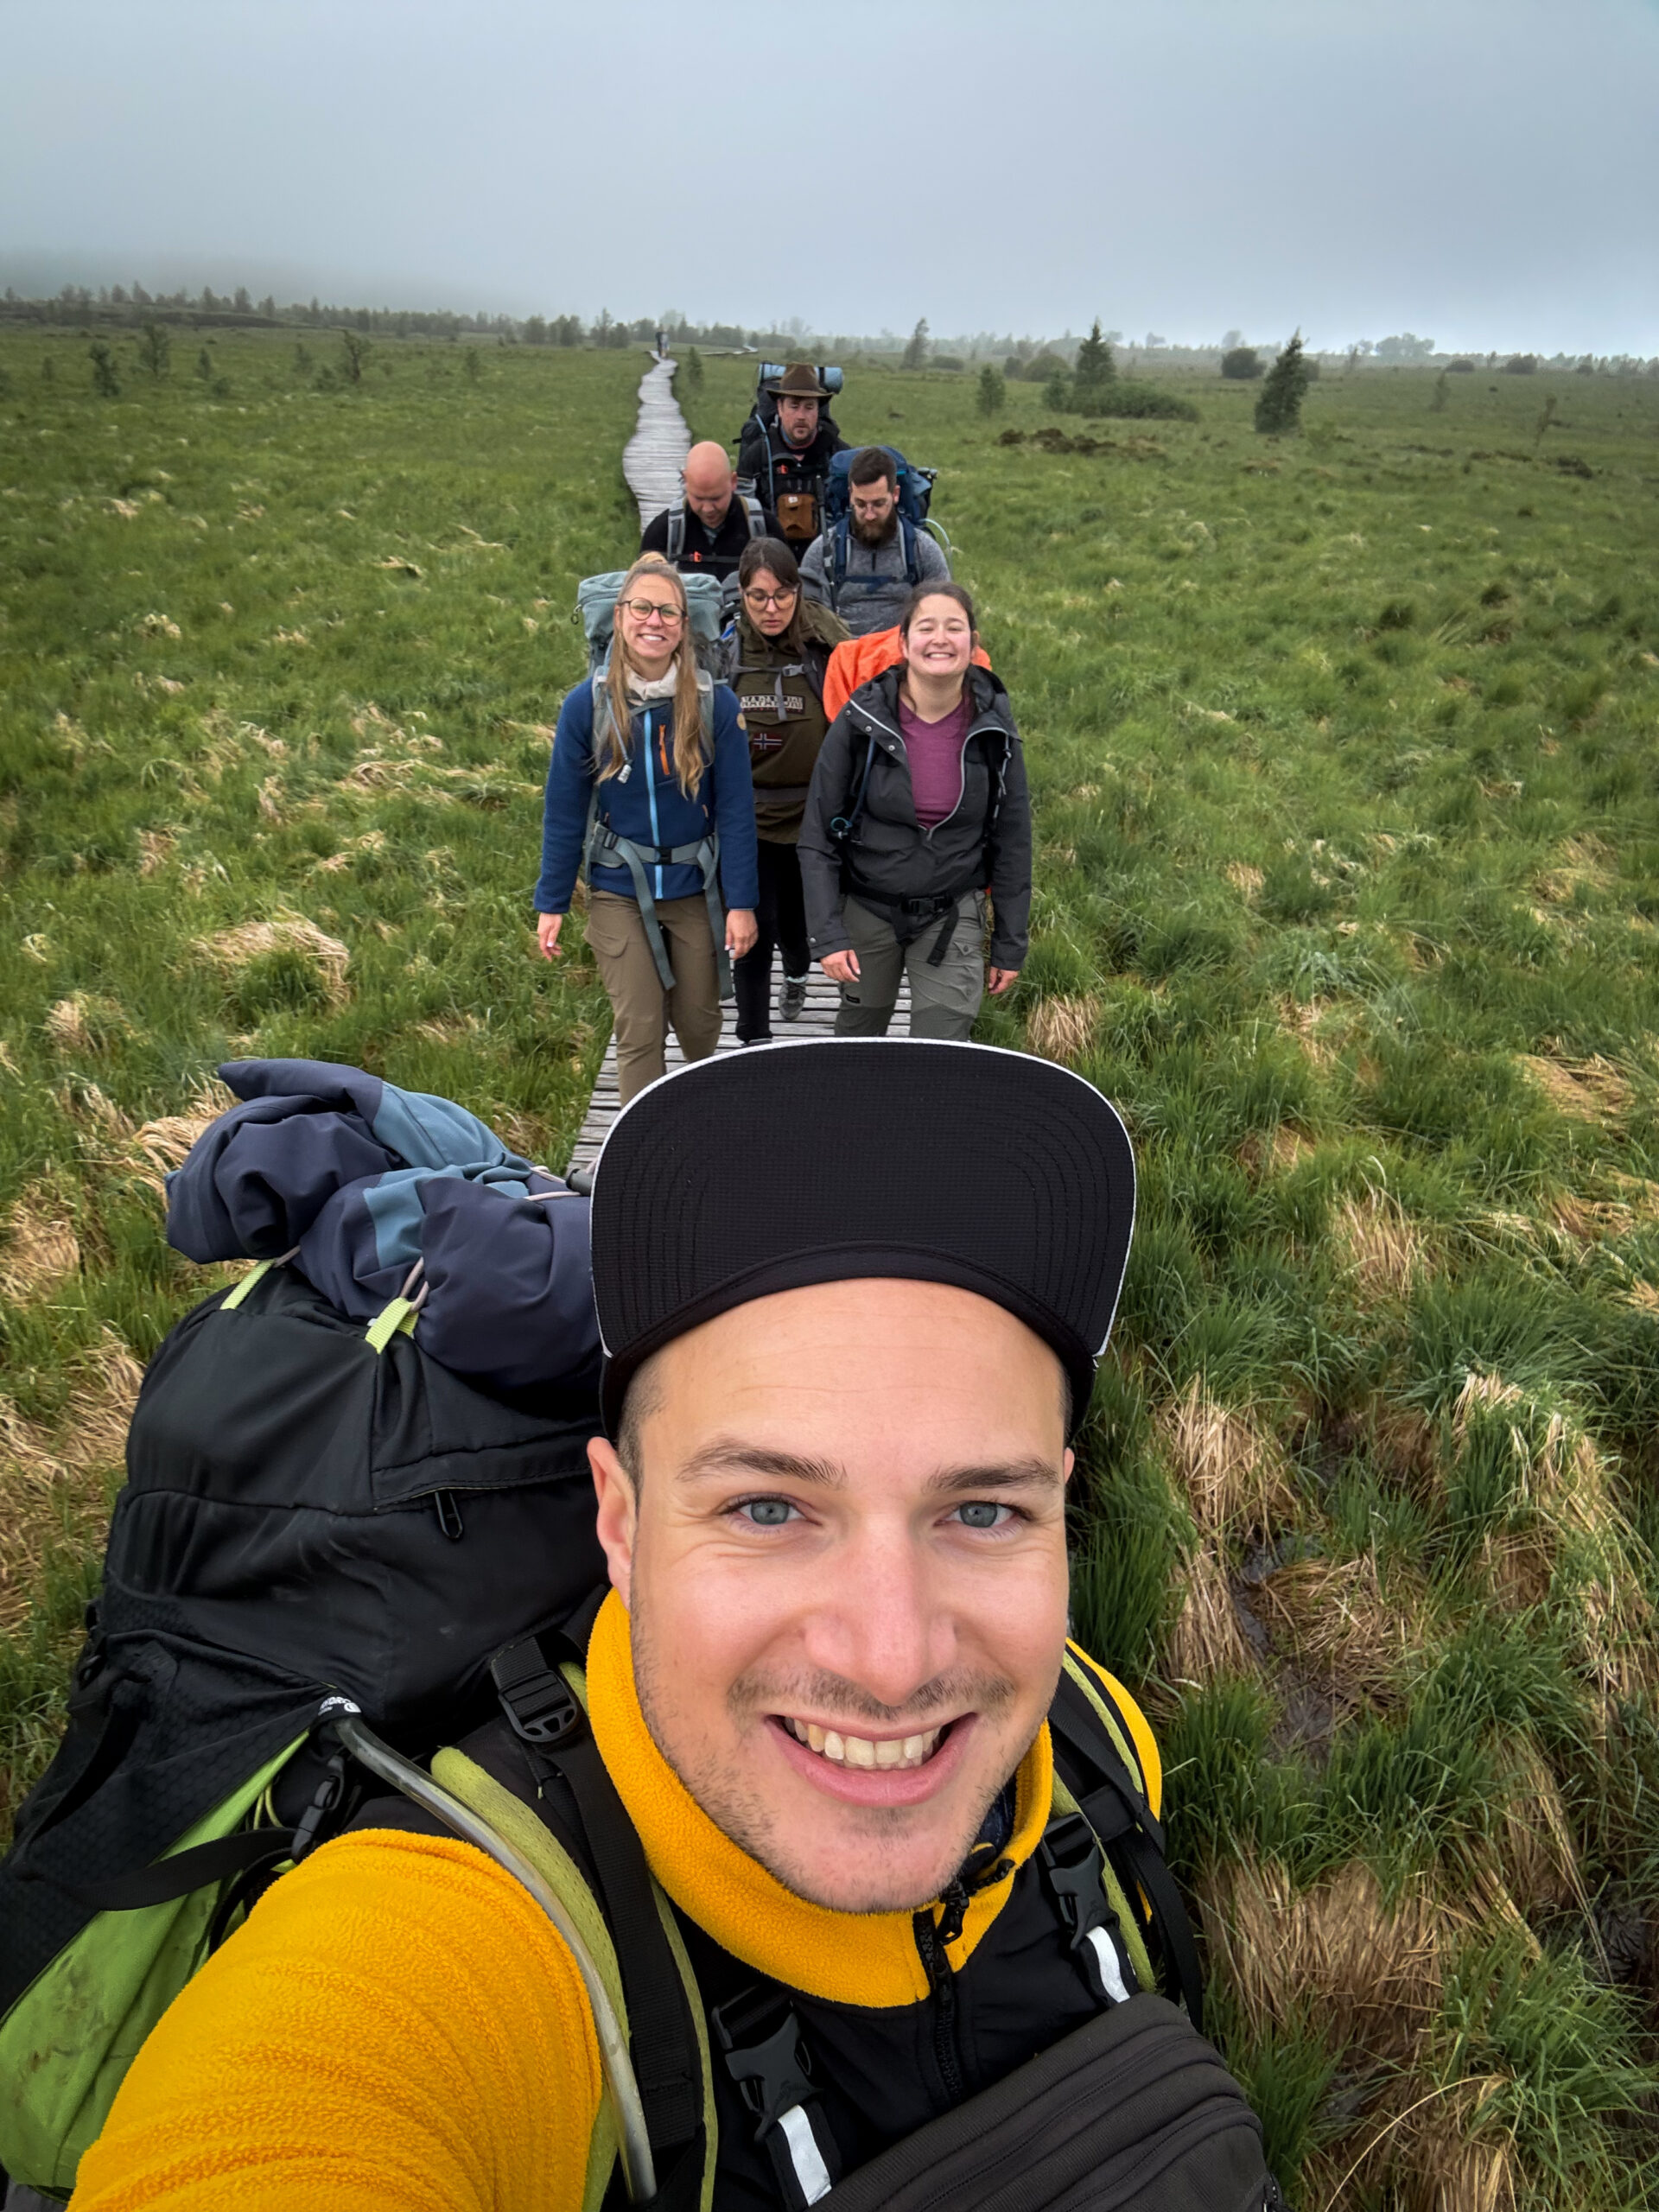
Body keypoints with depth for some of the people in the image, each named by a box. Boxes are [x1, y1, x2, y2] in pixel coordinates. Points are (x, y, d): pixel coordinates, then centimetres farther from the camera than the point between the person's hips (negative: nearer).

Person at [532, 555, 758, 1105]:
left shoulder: (714, 704, -10)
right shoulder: (588, 704, -8)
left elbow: (735, 808, -5)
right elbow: (564, 811, -2)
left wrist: (741, 902, -8)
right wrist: (551, 904, -1)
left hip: (694, 890, 1)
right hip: (619, 894, -1)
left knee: (699, 1023, 13)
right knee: (639, 1031, -2)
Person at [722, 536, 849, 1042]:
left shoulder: (826, 644, -10)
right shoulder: (723, 648, -6)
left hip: (813, 815, 0)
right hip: (746, 815, 0)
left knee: (799, 919, 18)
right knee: (753, 933, -4)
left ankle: (796, 973, 53)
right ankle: (753, 1042, 8)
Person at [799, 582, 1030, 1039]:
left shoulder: (992, 728, -6)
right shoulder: (861, 720, -11)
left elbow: (1012, 843, 2)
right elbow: (817, 838, -6)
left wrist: (1009, 947, 4)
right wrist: (827, 934, -12)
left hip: (953, 918, 0)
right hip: (866, 911, 0)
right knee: (857, 1040, 19)